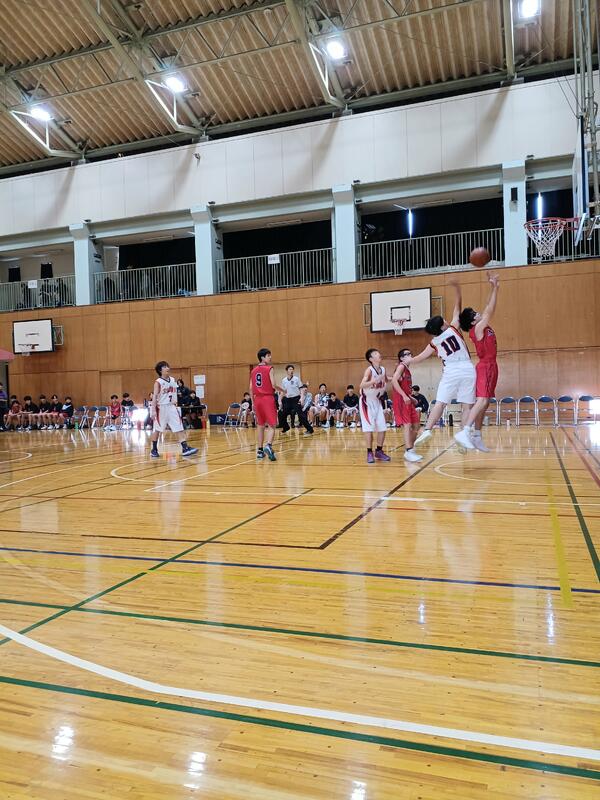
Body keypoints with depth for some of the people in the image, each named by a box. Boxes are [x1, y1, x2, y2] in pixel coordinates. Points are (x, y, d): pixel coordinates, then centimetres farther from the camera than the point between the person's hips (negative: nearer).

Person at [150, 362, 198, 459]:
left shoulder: (173, 380, 8)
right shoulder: (158, 382, -10)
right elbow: (155, 396, -13)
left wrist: (175, 400, 3)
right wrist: (153, 410, -19)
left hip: (172, 407, 5)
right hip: (161, 408, -5)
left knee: (179, 428, -3)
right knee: (157, 429, 6)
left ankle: (185, 448, -6)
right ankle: (154, 450, 17)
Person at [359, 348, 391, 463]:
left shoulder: (383, 369, -1)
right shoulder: (369, 370, -21)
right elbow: (362, 385, -35)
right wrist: (375, 380, -47)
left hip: (377, 401, 6)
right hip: (367, 401, -6)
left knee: (382, 427, 4)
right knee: (369, 427, -10)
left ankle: (379, 451, 18)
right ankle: (369, 453, 0)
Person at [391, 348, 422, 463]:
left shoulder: (407, 369, 20)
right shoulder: (401, 367, -7)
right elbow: (394, 381, -22)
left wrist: (411, 398, 20)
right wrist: (404, 396, -27)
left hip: (407, 400, 10)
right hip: (401, 400, -10)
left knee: (416, 425, 10)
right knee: (407, 425, -15)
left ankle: (410, 450, 17)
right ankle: (408, 452, -17)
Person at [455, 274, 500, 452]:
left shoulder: (483, 326, 12)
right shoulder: (478, 328, -12)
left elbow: (489, 309, 17)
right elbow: (489, 311, -14)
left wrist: (494, 288, 10)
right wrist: (495, 287, -8)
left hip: (490, 367, 9)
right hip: (485, 367, -9)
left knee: (484, 404, 9)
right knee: (481, 401, -21)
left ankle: (476, 437, 12)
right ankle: (464, 432, -29)